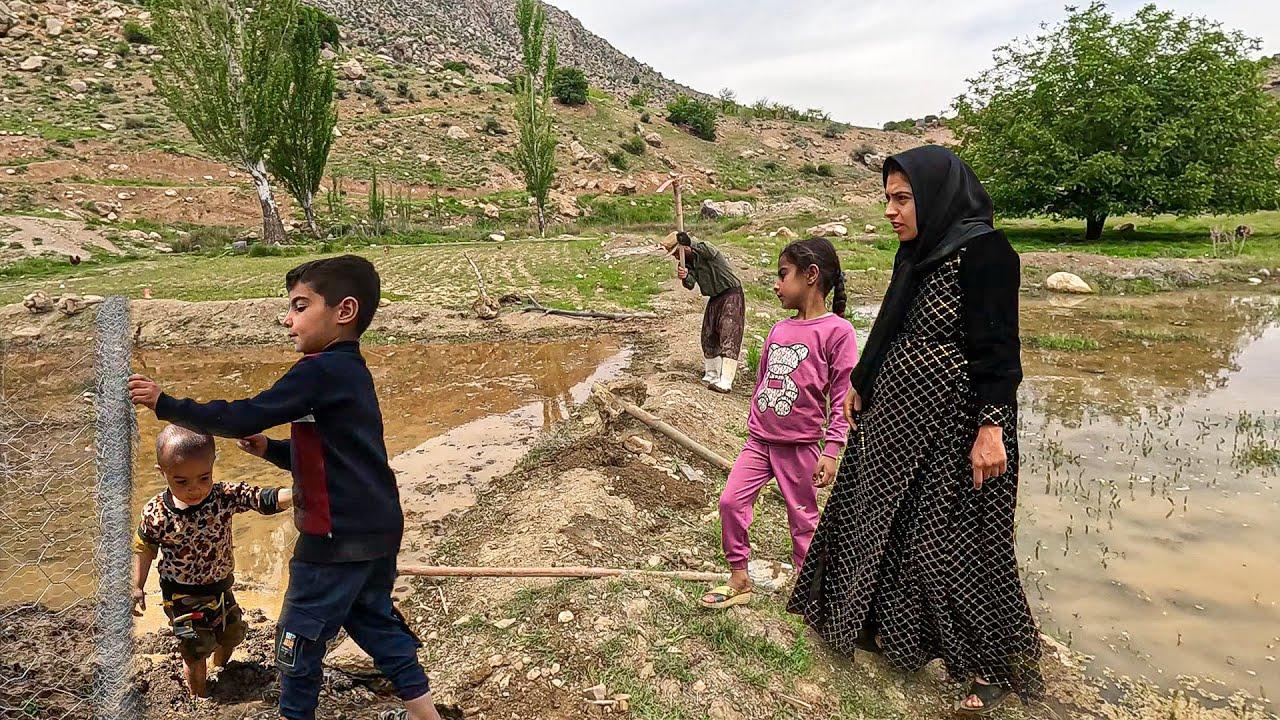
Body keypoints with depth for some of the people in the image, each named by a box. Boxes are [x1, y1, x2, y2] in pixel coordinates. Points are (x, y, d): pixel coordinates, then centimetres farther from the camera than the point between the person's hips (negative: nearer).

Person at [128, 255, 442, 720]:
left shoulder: (321, 371, -17)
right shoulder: (350, 372, 12)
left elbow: (243, 418, -20)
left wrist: (164, 404, -13)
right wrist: (268, 448, 9)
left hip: (337, 538, -9)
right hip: (376, 532, 9)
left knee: (299, 635, 10)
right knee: (376, 624, 19)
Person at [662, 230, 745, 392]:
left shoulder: (705, 250, -17)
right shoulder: (689, 262, 4)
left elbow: (704, 249, -44)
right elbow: (691, 285, -11)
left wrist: (687, 240, -50)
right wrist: (685, 277, -33)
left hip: (731, 295, -9)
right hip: (715, 298, 9)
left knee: (729, 337, -14)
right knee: (709, 337, 13)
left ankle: (725, 382, -20)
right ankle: (711, 375, 28)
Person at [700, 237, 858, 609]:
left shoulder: (837, 330, -13)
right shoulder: (778, 330, 6)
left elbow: (843, 397, -14)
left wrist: (831, 451, -16)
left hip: (800, 446, -6)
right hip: (759, 441, 6)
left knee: (803, 518, 8)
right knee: (731, 501, 0)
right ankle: (739, 581, 15)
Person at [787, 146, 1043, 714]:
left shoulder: (984, 253, -17)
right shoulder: (915, 253, 8)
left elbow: (996, 347, -21)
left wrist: (991, 428, -24)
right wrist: (860, 384, 22)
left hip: (955, 425, -9)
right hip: (897, 415, 9)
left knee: (954, 540, 2)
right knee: (886, 519, 16)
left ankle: (993, 665, 23)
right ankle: (900, 630, 37)